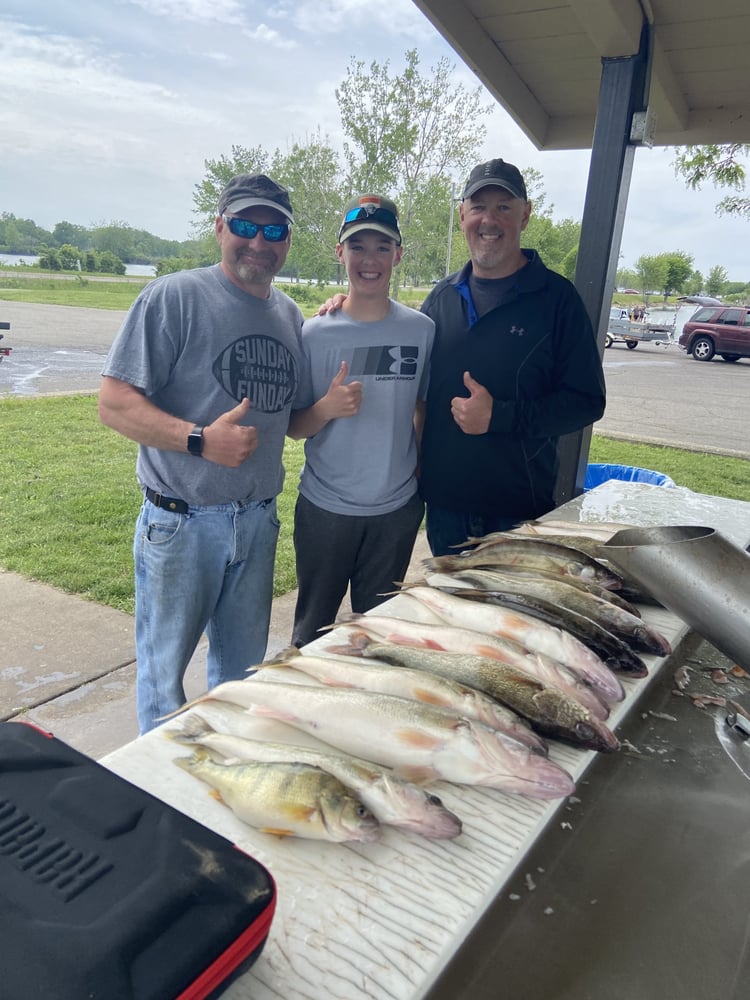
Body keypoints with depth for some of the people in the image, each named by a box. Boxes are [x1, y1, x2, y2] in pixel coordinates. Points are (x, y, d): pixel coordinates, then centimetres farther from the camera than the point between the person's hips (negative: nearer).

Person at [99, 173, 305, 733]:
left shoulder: (291, 315, 10)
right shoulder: (175, 298, -10)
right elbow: (114, 403, -15)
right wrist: (201, 439, -26)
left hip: (259, 519, 6)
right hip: (181, 522, -5)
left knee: (243, 667, 20)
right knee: (164, 671, 10)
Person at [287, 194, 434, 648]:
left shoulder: (422, 329, -2)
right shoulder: (316, 332, -8)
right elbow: (293, 426, -4)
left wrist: (425, 482, 8)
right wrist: (329, 407, -24)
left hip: (397, 509, 2)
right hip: (326, 508, -1)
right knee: (314, 627, 14)